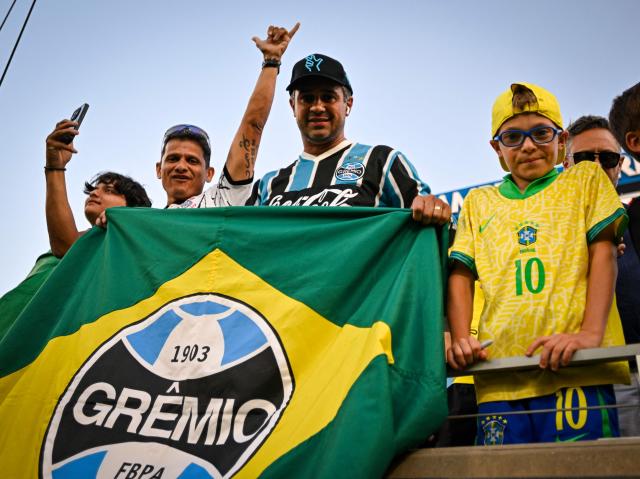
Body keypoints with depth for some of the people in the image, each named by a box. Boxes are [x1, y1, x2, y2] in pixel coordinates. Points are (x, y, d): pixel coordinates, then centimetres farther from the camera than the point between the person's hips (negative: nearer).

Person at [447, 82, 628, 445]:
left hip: (575, 370, -2)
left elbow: (604, 253, 2)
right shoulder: (479, 202, 20)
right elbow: (461, 273, 12)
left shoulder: (586, 180, 15)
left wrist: (591, 332, -12)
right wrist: (461, 339, -5)